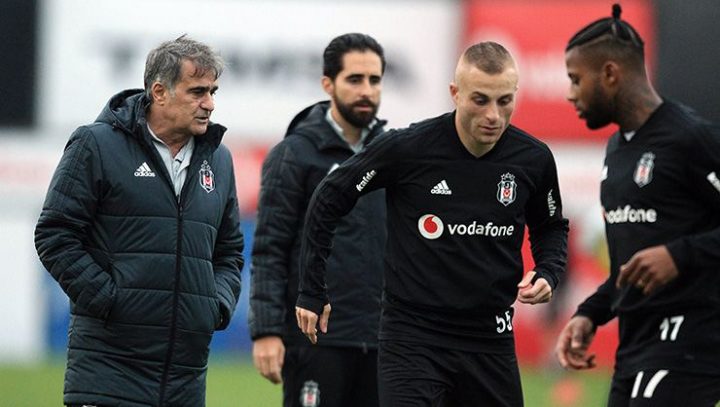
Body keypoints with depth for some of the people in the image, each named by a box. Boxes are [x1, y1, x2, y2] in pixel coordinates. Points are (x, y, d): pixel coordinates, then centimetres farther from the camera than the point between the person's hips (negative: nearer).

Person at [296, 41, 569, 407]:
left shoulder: (533, 159, -2)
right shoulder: (407, 148, -13)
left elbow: (551, 227, 18)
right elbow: (327, 201, 0)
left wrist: (548, 273, -3)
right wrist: (312, 290, 2)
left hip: (491, 341, 4)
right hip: (412, 335, -4)